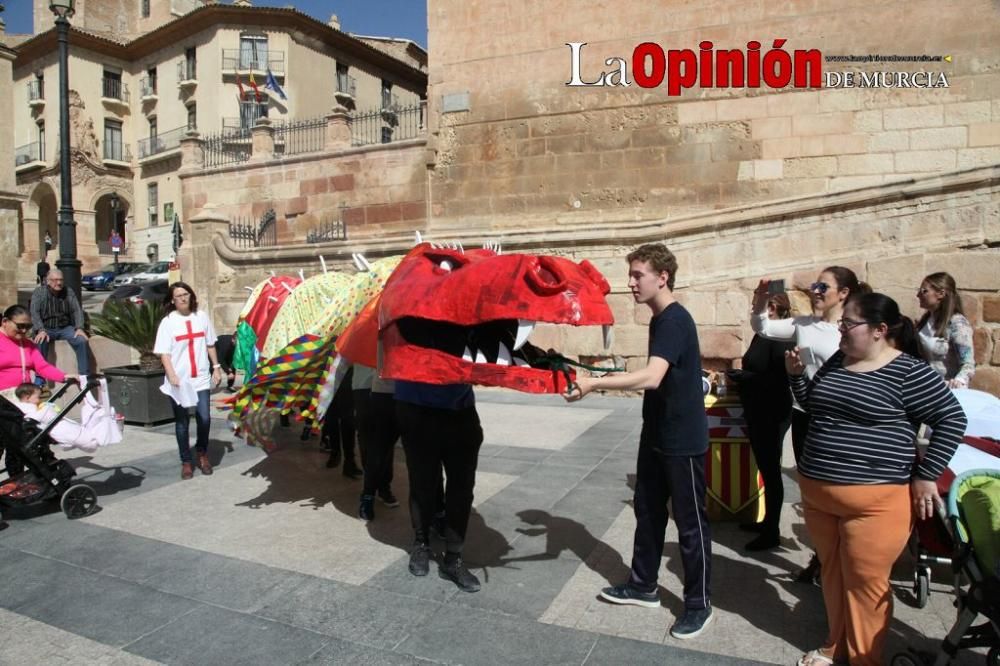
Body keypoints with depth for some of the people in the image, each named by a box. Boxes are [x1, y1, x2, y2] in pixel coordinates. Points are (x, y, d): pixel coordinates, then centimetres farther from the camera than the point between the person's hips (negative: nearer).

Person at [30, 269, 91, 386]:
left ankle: (85, 376, -16)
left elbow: (77, 310, 0)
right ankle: (39, 381, -25)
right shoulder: (39, 292, -2)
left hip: (65, 328, 2)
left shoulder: (68, 292, 5)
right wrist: (41, 330, -27)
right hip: (46, 328, -2)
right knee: (40, 343, -33)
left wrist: (79, 328, -17)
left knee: (82, 340, -24)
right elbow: (34, 312, -11)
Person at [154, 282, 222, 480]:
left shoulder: (201, 317, 4)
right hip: (178, 380, -2)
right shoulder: (168, 322, -4)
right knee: (182, 422, 7)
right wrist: (171, 375, -19)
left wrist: (216, 367, 9)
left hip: (201, 378, 2)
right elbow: (164, 353, -8)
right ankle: (186, 461, 19)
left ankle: (202, 452, 22)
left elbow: (210, 345, 11)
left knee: (204, 418, -3)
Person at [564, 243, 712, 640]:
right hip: (656, 435, 10)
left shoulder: (675, 320, -21)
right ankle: (643, 586, 33)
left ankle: (699, 603, 21)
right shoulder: (659, 319, 9)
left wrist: (594, 383, -37)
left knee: (690, 522, 5)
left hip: (683, 440, -9)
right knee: (648, 511, 17)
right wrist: (609, 382, 18)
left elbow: (652, 377, -36)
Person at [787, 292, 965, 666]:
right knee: (832, 573, 18)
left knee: (865, 583, 5)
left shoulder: (908, 372, -11)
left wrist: (926, 475, -8)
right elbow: (813, 406, 21)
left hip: (874, 499, -6)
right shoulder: (837, 362, 8)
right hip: (817, 492, 7)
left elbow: (952, 419, -7)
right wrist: (797, 374, 4)